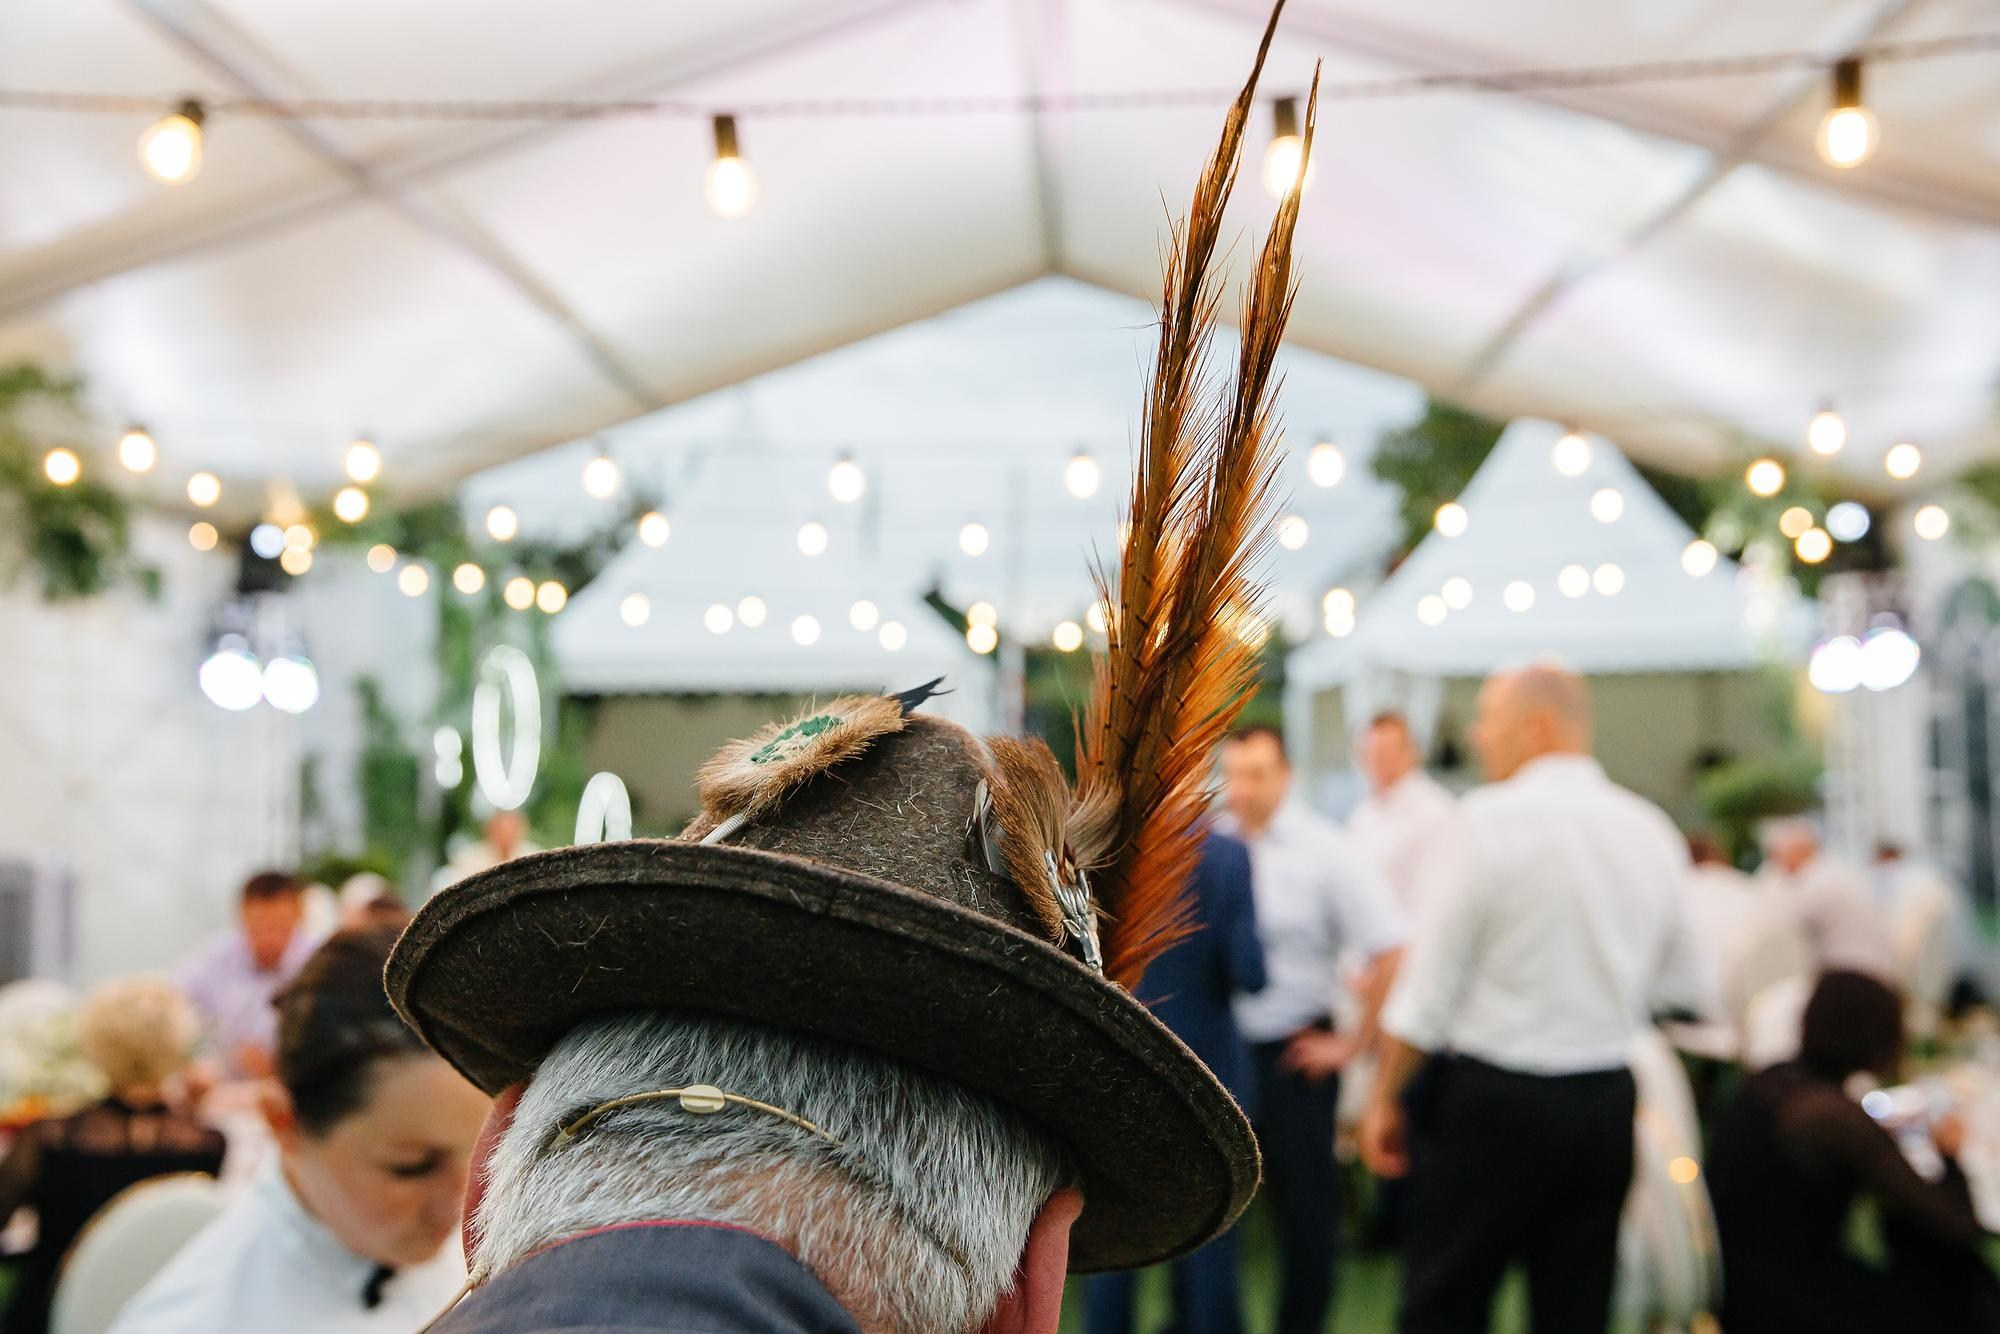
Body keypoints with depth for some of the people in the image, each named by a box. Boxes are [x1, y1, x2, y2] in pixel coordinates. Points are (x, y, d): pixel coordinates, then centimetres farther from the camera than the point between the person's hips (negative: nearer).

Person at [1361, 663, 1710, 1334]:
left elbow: (1429, 983, -11)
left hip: (1494, 1102, -6)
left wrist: (1385, 1098, -2)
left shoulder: (1492, 820, -13)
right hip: (1608, 1102, 6)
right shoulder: (1652, 831, 5)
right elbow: (1684, 992, 13)